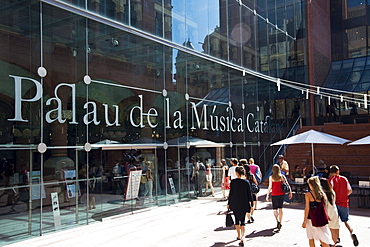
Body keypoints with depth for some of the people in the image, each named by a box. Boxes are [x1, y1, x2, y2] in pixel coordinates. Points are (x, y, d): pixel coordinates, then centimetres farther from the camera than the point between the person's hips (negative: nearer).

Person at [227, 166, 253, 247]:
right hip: (243, 204, 0)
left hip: (235, 204, 0)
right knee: (243, 220, 4)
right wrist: (250, 203, 9)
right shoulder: (246, 182, -6)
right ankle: (242, 238, -11)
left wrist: (228, 204, 4)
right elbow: (249, 194, -2)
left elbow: (231, 193, -5)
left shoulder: (233, 182, -8)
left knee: (237, 219, 17)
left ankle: (239, 236, 30)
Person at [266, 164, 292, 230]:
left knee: (275, 209, 7)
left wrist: (267, 195, -4)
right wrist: (290, 193, 9)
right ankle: (280, 223, 18)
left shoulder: (271, 177, -8)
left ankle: (277, 220, -15)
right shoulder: (282, 176, 0)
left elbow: (270, 187, -10)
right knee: (280, 208, 15)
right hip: (281, 194, 3)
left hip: (274, 195, -3)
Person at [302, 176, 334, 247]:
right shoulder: (322, 194, 1)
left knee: (311, 239, 10)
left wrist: (305, 221, -5)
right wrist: (326, 217, 17)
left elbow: (307, 209, -10)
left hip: (312, 219, -3)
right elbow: (324, 207, 6)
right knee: (322, 239, 9)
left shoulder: (308, 195, -10)